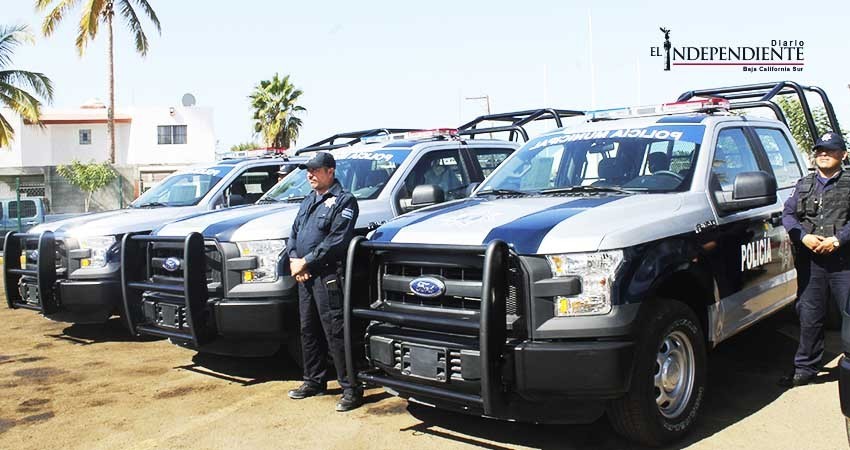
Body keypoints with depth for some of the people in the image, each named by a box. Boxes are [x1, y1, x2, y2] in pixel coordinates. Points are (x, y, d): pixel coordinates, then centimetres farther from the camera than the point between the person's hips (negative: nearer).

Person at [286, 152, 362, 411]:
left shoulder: (343, 200, -6)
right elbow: (294, 232, 20)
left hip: (327, 275, -8)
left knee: (335, 332, -9)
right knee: (308, 331, 15)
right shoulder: (309, 201, 20)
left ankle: (351, 389, -2)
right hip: (304, 275, 9)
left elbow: (337, 240, -16)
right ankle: (314, 381, 28)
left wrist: (306, 261, -16)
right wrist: (294, 260, 0)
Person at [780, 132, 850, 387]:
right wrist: (804, 236, -5)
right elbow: (788, 214, 12)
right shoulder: (804, 185, 18)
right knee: (809, 318, 7)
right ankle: (806, 369, 15)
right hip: (810, 262, 3)